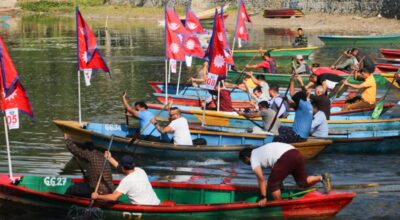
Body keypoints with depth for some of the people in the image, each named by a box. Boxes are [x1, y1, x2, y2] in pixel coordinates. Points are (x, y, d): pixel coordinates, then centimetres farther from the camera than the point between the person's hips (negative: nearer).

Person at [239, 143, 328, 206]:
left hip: (286, 158, -9)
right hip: (296, 154, 9)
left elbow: (261, 180, 6)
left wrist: (263, 198, 10)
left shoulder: (254, 159, 10)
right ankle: (321, 178, 3)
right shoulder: (260, 151, 36)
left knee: (273, 184, 7)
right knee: (303, 182, 21)